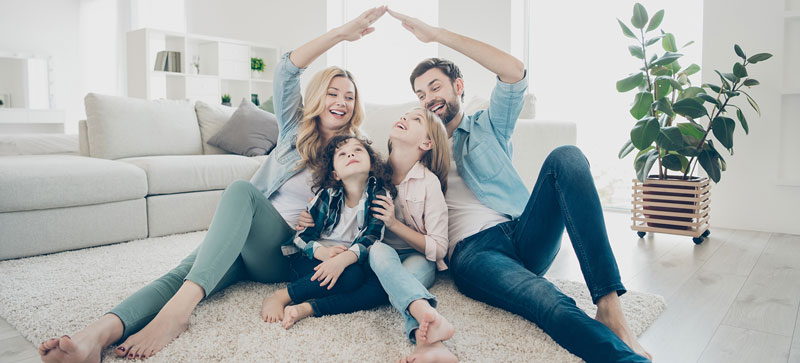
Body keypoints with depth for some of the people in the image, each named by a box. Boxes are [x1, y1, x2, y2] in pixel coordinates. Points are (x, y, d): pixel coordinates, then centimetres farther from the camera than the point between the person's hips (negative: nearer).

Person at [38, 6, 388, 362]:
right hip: (240, 242, 3)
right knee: (184, 271, -29)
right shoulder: (295, 130, 15)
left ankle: (178, 309, -47)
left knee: (241, 189, -34)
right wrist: (341, 32, -6)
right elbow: (286, 70, 1)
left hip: (284, 253, -3)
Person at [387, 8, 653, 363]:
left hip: (523, 236, 3)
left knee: (565, 157, -27)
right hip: (471, 251, -2)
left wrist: (437, 34, -1)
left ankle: (609, 305, -34)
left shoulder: (487, 126, 20)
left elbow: (514, 72, -1)